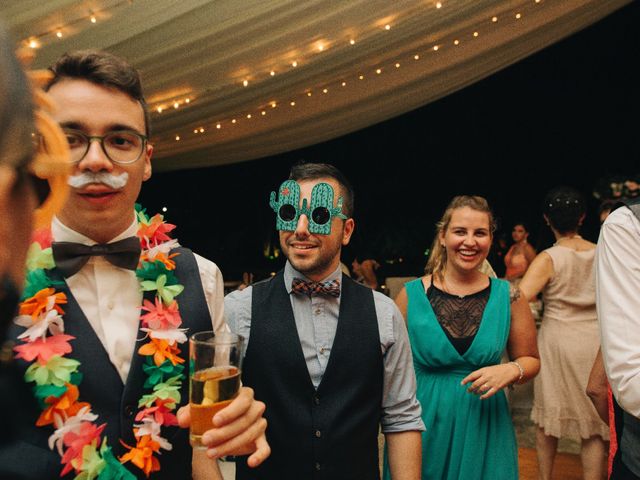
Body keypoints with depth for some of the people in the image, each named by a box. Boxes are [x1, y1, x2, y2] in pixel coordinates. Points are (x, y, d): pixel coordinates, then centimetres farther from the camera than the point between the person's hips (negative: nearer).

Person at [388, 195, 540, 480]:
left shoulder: (508, 297, -4)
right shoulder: (411, 295, -8)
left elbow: (531, 360, 7)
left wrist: (511, 371, -14)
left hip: (485, 429, 1)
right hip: (423, 427, -1)